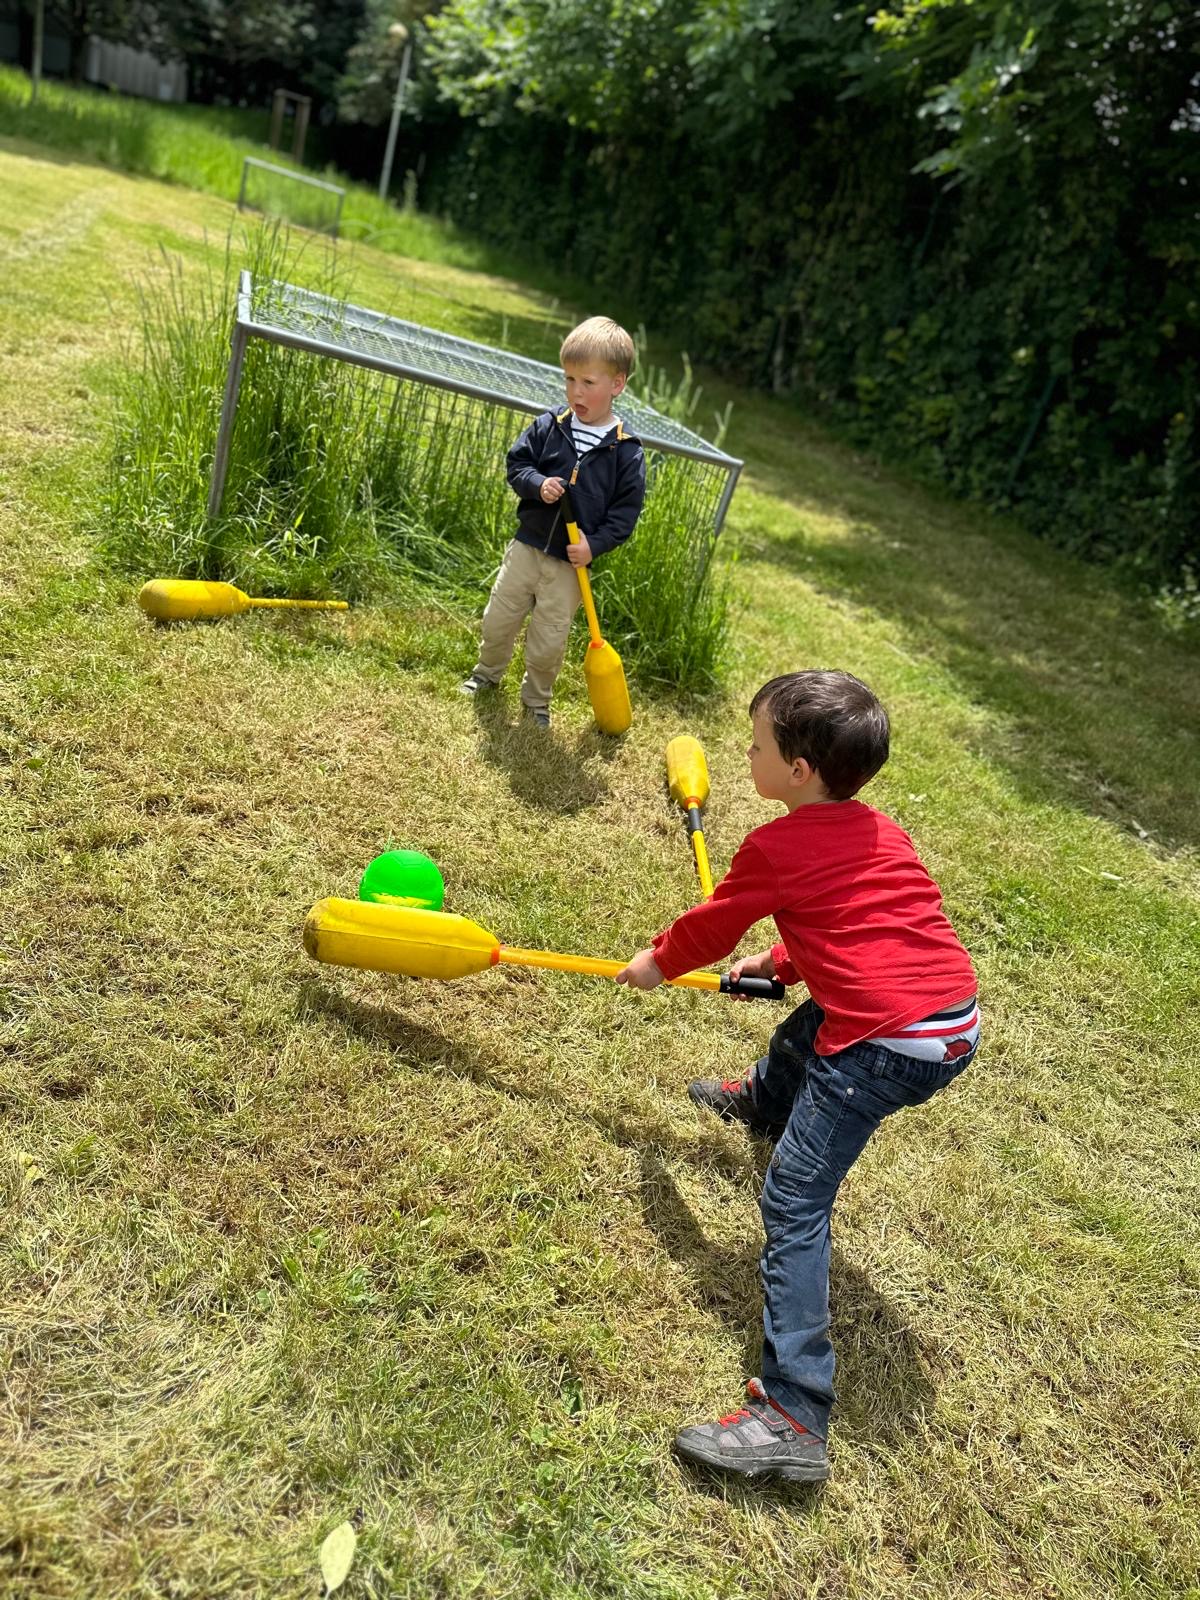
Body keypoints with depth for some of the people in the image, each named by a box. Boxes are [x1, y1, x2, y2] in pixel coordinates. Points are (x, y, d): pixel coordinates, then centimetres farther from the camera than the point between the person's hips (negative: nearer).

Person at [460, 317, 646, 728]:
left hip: (571, 561, -2)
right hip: (527, 545, 2)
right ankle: (487, 671, 43)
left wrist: (595, 544, -18)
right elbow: (516, 463, 4)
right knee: (499, 618, 15)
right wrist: (537, 483, -17)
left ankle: (536, 698, 33)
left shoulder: (627, 452, -9)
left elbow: (626, 510, -6)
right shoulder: (548, 426, -4)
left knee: (549, 640, 9)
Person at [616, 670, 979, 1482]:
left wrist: (657, 962, 25)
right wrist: (783, 961, 32)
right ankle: (764, 1101, 69)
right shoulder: (881, 830, 13)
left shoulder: (776, 848, -8)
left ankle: (794, 1415, -8)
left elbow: (711, 926, 7)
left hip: (886, 1045, -9)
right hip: (959, 1018, 10)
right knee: (806, 1026, 36)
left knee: (794, 1203, -6)